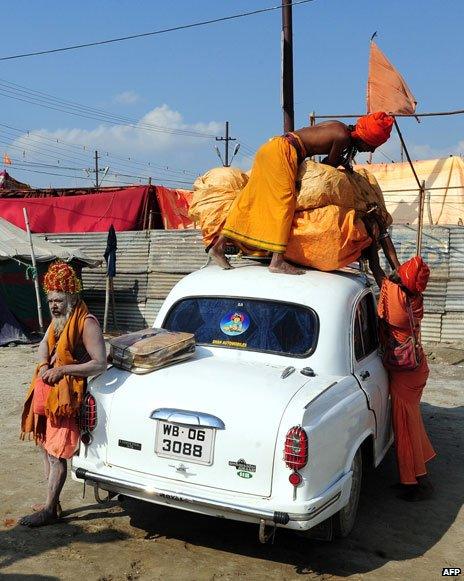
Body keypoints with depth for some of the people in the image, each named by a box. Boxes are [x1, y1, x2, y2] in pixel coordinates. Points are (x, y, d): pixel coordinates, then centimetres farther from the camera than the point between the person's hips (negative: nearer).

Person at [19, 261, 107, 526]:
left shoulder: (87, 323, -16)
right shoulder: (58, 319, 10)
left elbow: (100, 363, -22)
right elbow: (44, 345, 18)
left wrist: (61, 370, -21)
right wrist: (44, 366, -5)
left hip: (66, 395, -9)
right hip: (47, 391, 9)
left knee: (57, 454, -2)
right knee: (48, 448, 15)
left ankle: (50, 509, 9)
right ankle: (52, 502, 28)